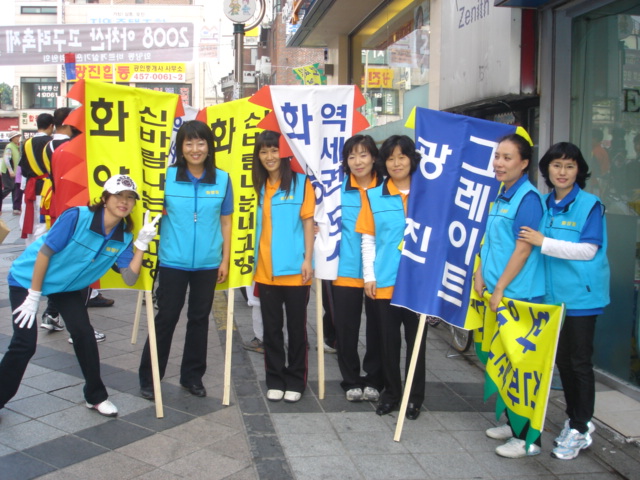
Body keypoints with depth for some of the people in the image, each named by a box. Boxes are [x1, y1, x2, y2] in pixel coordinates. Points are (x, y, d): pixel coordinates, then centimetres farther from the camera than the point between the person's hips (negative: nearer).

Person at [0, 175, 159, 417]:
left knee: (84, 333, -4)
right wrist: (33, 297, -18)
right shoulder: (78, 217, -28)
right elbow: (44, 252, -22)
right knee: (24, 343, -10)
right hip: (28, 279, -4)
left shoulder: (123, 237, -12)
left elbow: (129, 278, -17)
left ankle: (96, 397, 14)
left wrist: (142, 244, -26)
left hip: (67, 286, 5)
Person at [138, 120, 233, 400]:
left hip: (208, 263, 2)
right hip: (173, 261, -2)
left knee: (199, 319, 12)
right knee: (166, 319, 5)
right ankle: (148, 379, 19)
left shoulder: (222, 179, 0)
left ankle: (192, 376, 28)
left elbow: (225, 222, 5)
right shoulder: (166, 176, -3)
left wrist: (225, 259, 3)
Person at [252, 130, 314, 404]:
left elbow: (308, 223, -3)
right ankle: (275, 380, 23)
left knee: (296, 327, 7)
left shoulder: (301, 183, -3)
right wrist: (252, 262, 7)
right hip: (265, 269, 4)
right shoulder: (258, 186, 9)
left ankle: (295, 381, 19)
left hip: (294, 269, -3)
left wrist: (308, 260, -10)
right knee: (271, 328, 10)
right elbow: (255, 225, 12)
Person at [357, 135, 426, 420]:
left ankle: (415, 397, 22)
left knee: (416, 340, 8)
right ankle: (391, 393, 26)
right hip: (384, 281, 1)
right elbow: (367, 239, 4)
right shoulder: (374, 196, 4)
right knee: (388, 340, 10)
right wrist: (369, 275, -1)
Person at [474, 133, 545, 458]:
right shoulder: (499, 196, 13)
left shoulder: (527, 197, -13)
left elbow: (523, 249, -18)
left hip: (519, 295, -9)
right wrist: (480, 273, 7)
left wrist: (500, 288, -17)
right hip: (497, 293, 9)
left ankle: (529, 438, 10)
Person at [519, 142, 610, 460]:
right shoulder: (543, 205, 7)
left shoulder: (590, 205, -10)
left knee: (579, 362, 3)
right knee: (562, 360, 15)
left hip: (581, 296, -6)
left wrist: (544, 242, -23)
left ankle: (580, 431, 16)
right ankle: (576, 419, 33)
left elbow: (588, 250, -19)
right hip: (552, 296, 6)